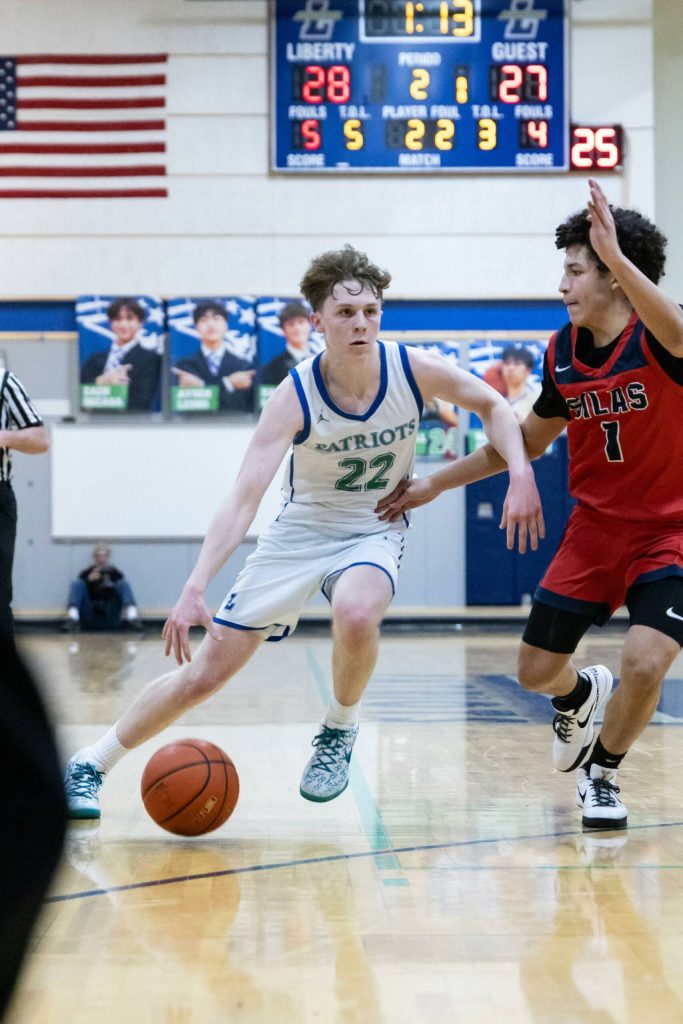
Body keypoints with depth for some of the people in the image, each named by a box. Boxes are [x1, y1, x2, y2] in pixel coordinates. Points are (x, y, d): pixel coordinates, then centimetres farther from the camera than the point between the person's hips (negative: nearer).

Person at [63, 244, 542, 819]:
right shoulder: (294, 397, -21)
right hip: (301, 530, 0)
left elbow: (493, 406, 2)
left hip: (375, 531, 0)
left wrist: (521, 476, -14)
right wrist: (194, 589, -38)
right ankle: (89, 766, 16)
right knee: (204, 673, -2)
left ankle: (340, 730, -7)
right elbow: (244, 498, -27)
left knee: (356, 613, -37)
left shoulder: (414, 371, -17)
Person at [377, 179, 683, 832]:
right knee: (536, 671, 5)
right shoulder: (563, 349, -1)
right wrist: (434, 485, 14)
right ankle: (581, 695, 44)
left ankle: (602, 773, 8)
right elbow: (528, 441, 14)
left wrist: (616, 254, -53)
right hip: (594, 528, 5)